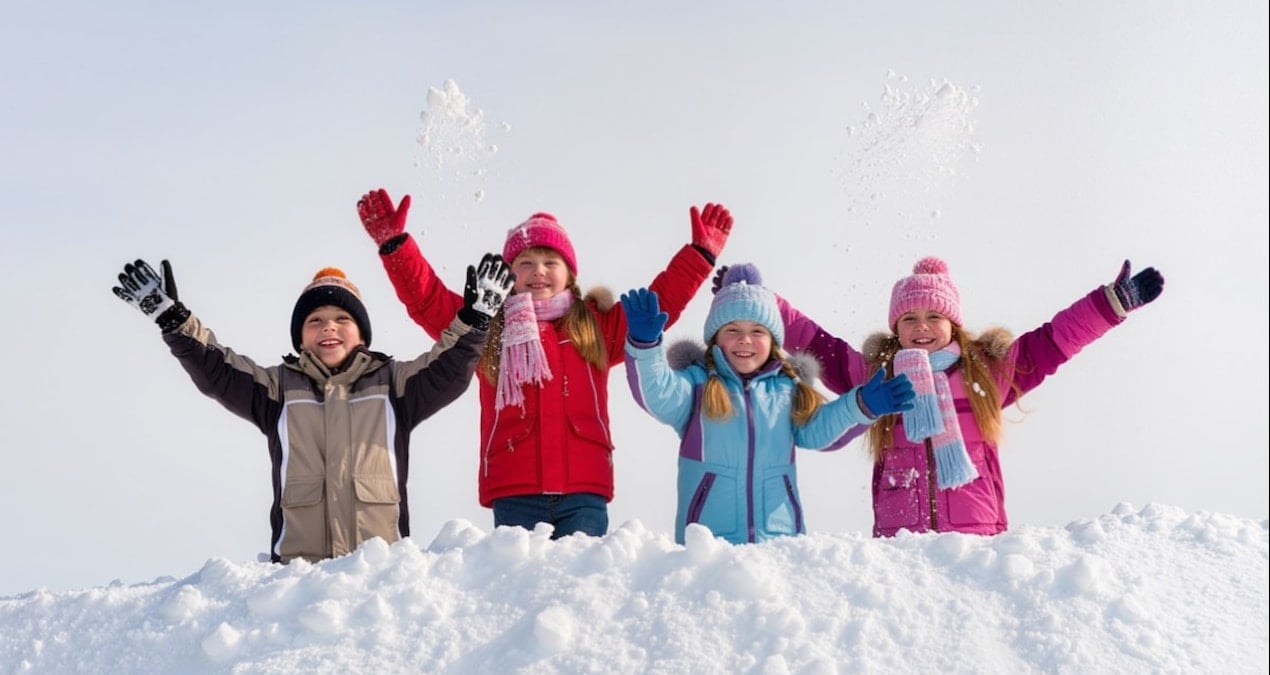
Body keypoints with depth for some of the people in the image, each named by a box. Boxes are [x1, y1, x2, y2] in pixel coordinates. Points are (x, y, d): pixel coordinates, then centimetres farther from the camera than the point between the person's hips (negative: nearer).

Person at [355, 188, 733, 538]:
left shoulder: (598, 327, 16)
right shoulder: (487, 328, 13)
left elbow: (660, 303, 15)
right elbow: (427, 299, 7)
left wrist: (700, 252, 10)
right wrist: (395, 243, -3)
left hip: (584, 494, 1)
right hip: (514, 495, 0)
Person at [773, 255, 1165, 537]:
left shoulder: (988, 371, 12)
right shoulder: (874, 375, 13)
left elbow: (1053, 341, 15)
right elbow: (812, 341, 16)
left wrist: (1114, 302, 14)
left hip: (978, 533, 0)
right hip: (898, 534, 0)